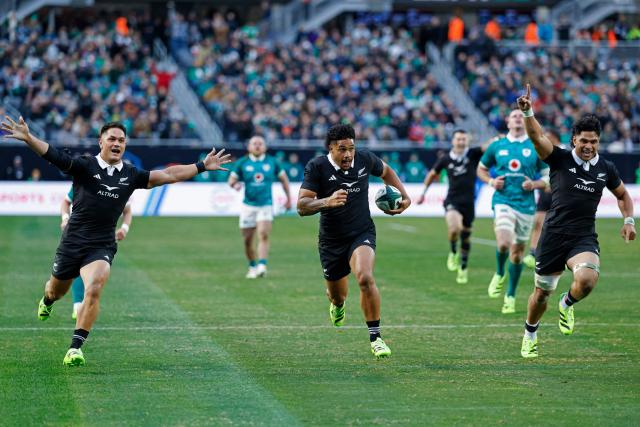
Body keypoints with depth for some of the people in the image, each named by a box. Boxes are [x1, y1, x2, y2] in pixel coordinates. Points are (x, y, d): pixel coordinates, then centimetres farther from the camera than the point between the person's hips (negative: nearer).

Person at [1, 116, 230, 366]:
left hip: (102, 247, 1)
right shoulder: (84, 166, -6)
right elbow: (52, 155, -19)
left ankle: (76, 347, -16)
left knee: (93, 291, -24)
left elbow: (168, 175, 11)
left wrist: (202, 166, 10)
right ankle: (47, 302, 57)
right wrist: (27, 138, -35)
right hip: (72, 242, -1)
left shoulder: (131, 175, 5)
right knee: (56, 291, 18)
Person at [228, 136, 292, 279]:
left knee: (263, 235, -20)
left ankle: (262, 266, -26)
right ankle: (252, 267, 22)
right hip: (248, 206, 1)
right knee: (247, 240, 3)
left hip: (266, 205, -1)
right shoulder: (242, 163, 3)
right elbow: (231, 180, 5)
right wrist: (235, 184, -19)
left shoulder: (272, 162, 4)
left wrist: (289, 198, 14)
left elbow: (283, 178, 15)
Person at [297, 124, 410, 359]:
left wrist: (405, 196, 9)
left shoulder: (364, 159, -6)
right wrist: (326, 202, -40)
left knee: (365, 278, -29)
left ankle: (375, 337, -19)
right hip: (331, 240, 0)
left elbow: (386, 171, 18)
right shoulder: (317, 167, -14)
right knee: (337, 294, 15)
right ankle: (337, 305, 57)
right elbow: (301, 206, -22)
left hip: (362, 234, 0)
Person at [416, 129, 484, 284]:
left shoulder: (473, 154, -2)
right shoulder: (445, 159, 2)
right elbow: (432, 174, 17)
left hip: (468, 202, 1)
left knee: (465, 236, 8)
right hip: (452, 200, -1)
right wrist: (423, 192, 21)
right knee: (454, 227, -28)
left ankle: (463, 268, 28)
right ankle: (453, 252, 1)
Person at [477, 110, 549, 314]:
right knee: (504, 244, -24)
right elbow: (481, 168, 19)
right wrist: (491, 181, -1)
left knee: (517, 252, 7)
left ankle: (510, 297, 22)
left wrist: (534, 184, -11)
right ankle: (499, 274, 8)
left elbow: (548, 177, 9)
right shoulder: (497, 146, 5)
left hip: (526, 205, 1)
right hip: (503, 202, -1)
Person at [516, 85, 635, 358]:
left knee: (587, 279, -29)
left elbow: (623, 195, 24)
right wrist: (527, 111, -35)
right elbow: (537, 136, -19)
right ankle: (530, 334, 38)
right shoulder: (560, 159, -3)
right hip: (554, 235, -1)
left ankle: (567, 305, 7)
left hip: (585, 237, 1)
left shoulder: (606, 169, 6)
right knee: (542, 293, 8)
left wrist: (628, 220, 9)